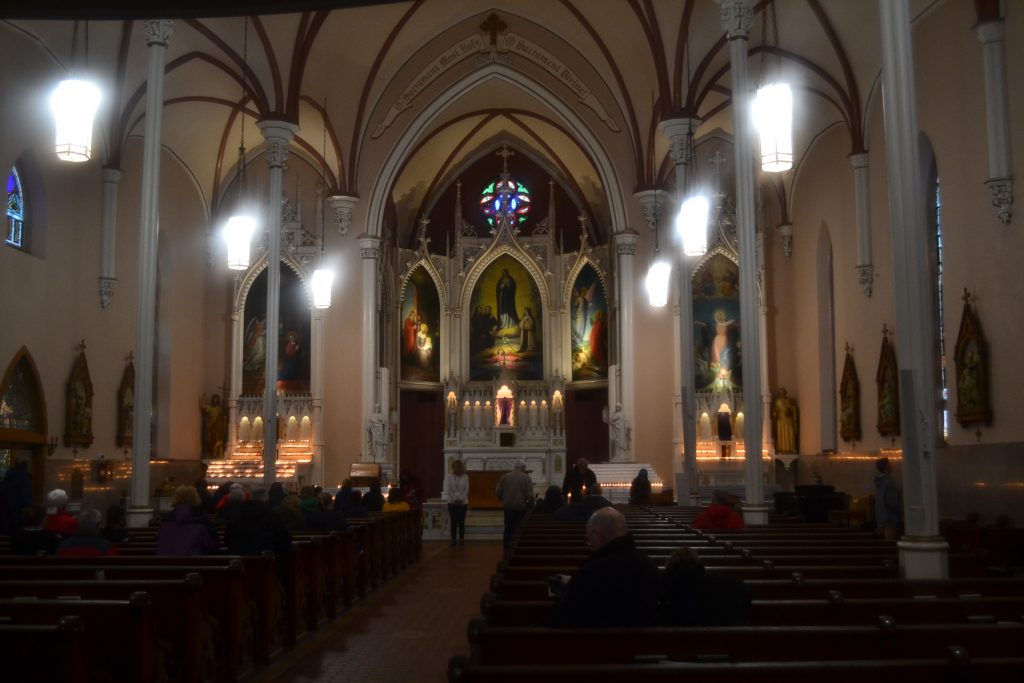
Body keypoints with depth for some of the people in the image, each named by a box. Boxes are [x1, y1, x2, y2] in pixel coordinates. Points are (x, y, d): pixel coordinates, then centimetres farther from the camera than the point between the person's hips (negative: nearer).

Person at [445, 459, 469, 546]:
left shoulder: (465, 477, 1)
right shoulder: (449, 477, 1)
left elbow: (466, 489, -3)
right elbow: (448, 489, -4)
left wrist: (461, 499, -13)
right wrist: (455, 499, -12)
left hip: (463, 503, 0)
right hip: (452, 503, 0)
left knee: (461, 522, 2)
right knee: (453, 522, 1)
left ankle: (461, 539, 7)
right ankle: (453, 539, 4)